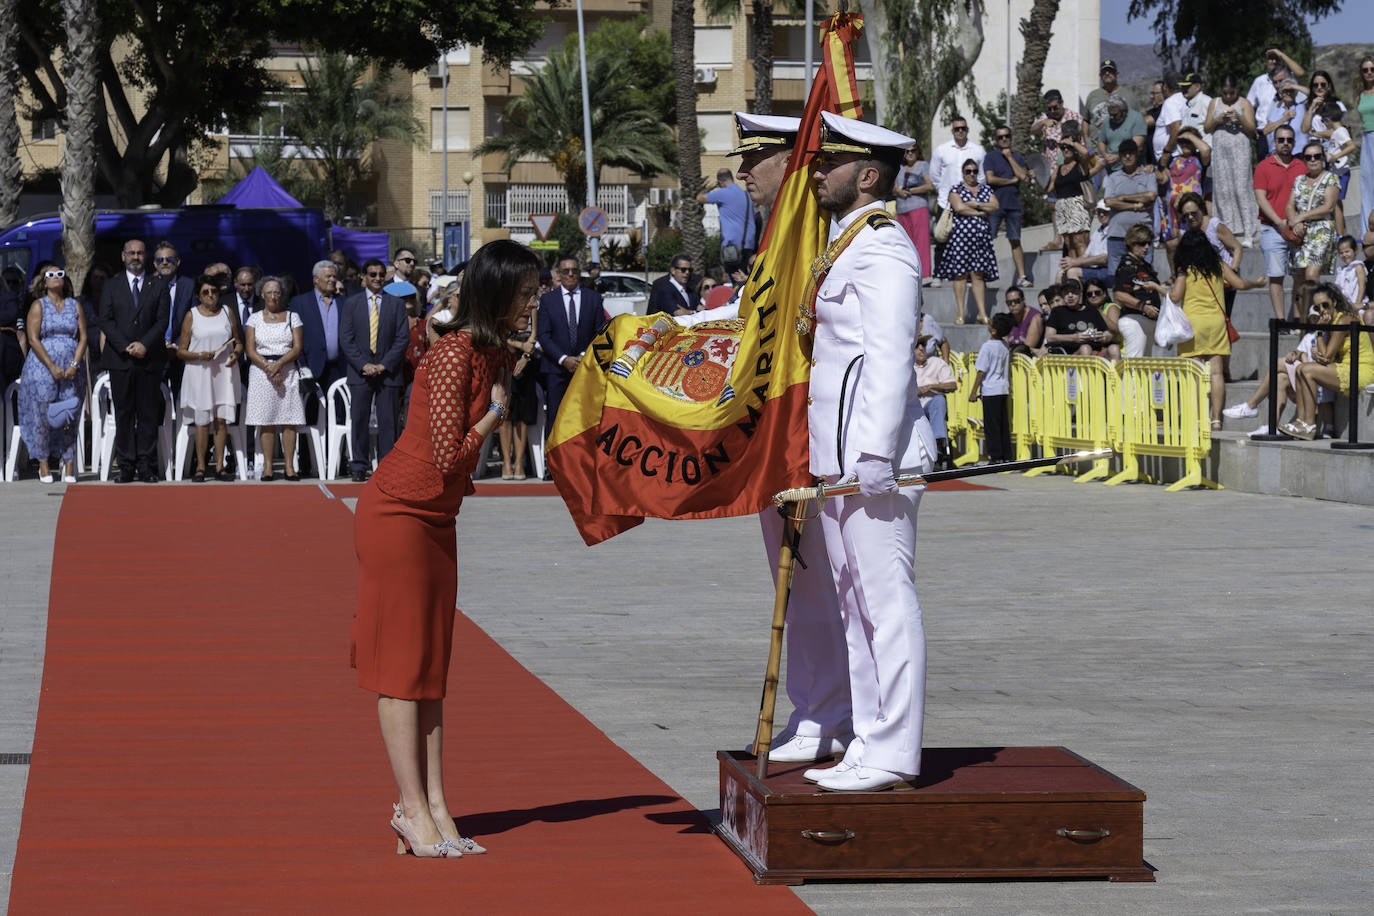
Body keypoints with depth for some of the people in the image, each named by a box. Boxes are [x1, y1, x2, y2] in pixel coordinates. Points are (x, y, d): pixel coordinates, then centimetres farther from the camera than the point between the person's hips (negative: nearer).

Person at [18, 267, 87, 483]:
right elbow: (33, 339, -5)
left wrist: (74, 364, -8)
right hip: (42, 367, -2)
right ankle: (43, 464, 5)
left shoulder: (75, 306, 11)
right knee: (42, 415, -4)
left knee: (70, 417, -1)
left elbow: (83, 338, 7)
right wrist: (52, 367, -14)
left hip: (71, 370, 2)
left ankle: (69, 466, 1)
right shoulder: (38, 306, 3)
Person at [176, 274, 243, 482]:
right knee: (202, 420, -3)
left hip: (224, 372, 2)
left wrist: (236, 354, -6)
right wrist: (199, 355, -15)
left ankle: (220, 466, 3)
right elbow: (181, 351, 3)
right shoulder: (192, 315, 4)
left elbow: (238, 341, 17)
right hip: (200, 372, -2)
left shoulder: (228, 312, 11)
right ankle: (200, 467, 2)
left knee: (221, 420, -2)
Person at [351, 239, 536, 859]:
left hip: (436, 519, 9)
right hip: (399, 512, -9)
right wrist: (495, 415, -8)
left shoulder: (493, 354, 9)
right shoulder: (454, 354, -19)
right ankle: (415, 811, -4)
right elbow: (448, 457, -21)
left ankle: (432, 807, 7)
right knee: (403, 662, -5)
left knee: (430, 665, 7)